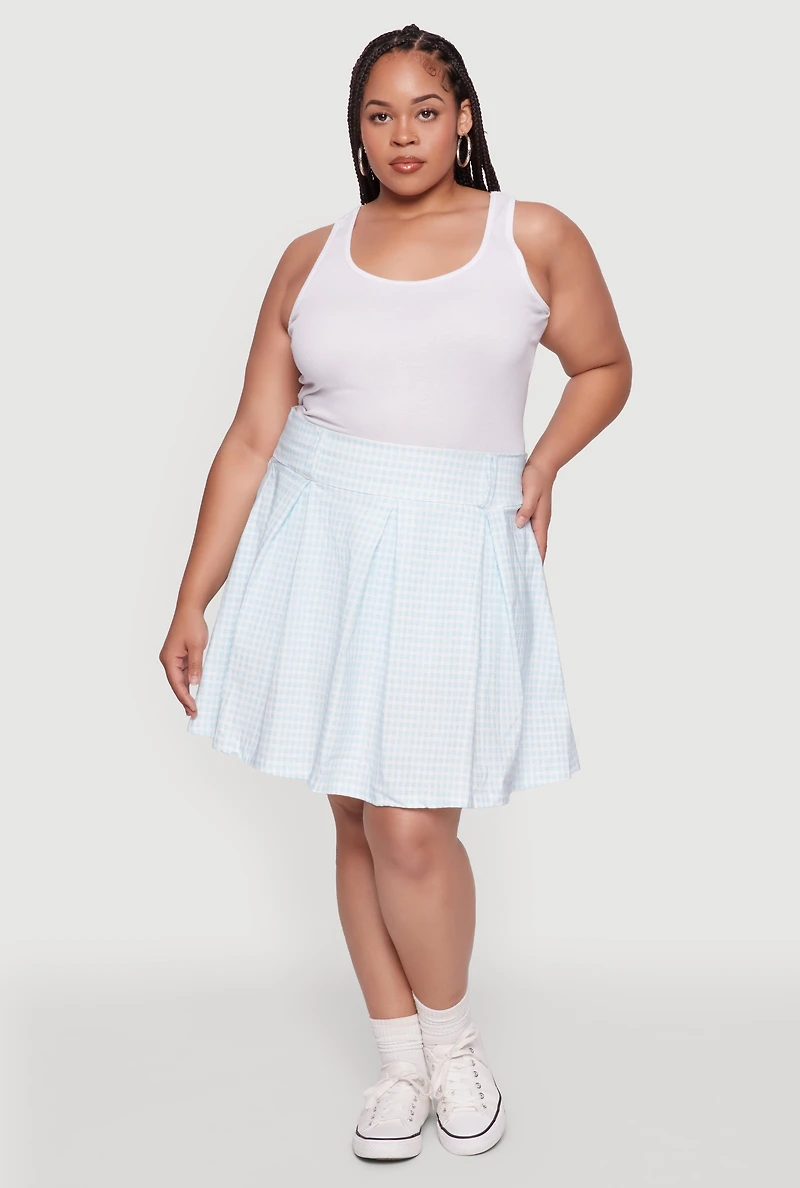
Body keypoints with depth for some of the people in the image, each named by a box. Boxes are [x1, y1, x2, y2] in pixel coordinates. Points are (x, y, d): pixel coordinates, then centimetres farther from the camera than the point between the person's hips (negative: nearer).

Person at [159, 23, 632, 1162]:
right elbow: (251, 439, 5)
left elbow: (604, 365, 16)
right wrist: (193, 601, 3)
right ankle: (401, 1062, 26)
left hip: (455, 547, -2)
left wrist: (544, 461, -3)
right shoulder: (311, 260, 6)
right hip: (317, 543, 3)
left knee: (412, 828, -9)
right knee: (356, 815, 8)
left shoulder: (535, 237, 2)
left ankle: (455, 1039, 20)